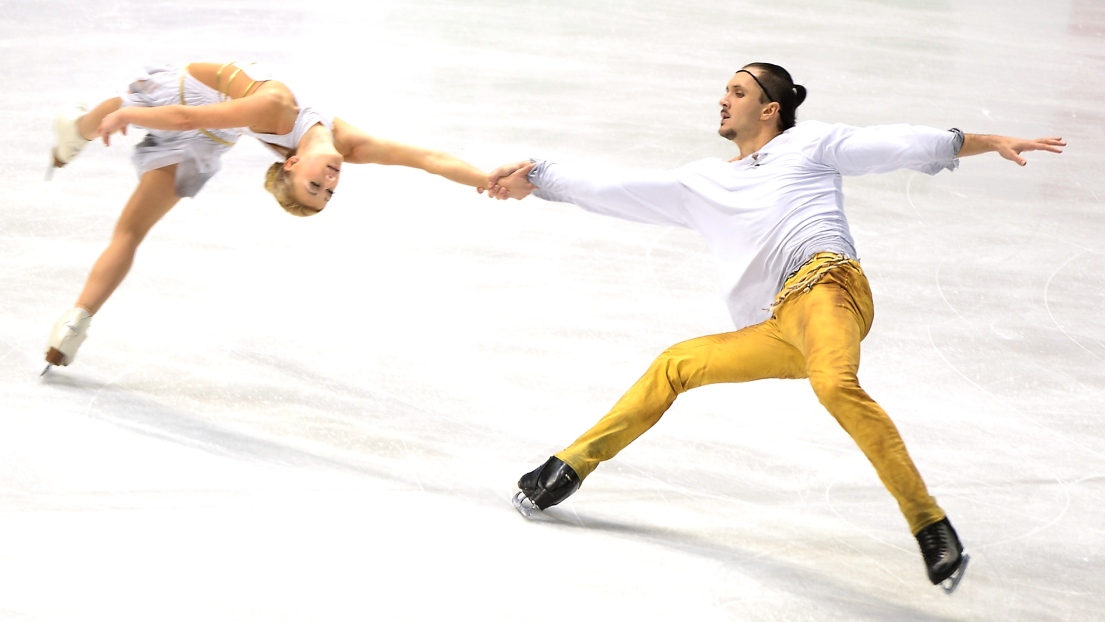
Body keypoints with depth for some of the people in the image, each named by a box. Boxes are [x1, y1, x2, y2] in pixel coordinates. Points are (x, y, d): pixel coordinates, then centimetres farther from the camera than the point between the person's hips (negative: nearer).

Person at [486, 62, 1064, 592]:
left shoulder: (810, 143, 17)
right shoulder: (701, 183, 29)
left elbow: (900, 145, 12)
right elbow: (614, 190, 26)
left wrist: (989, 142, 6)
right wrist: (536, 178, 18)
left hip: (826, 284, -6)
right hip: (775, 330, 6)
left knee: (834, 383, -34)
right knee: (674, 366, 6)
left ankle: (929, 523, -34)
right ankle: (573, 464, 18)